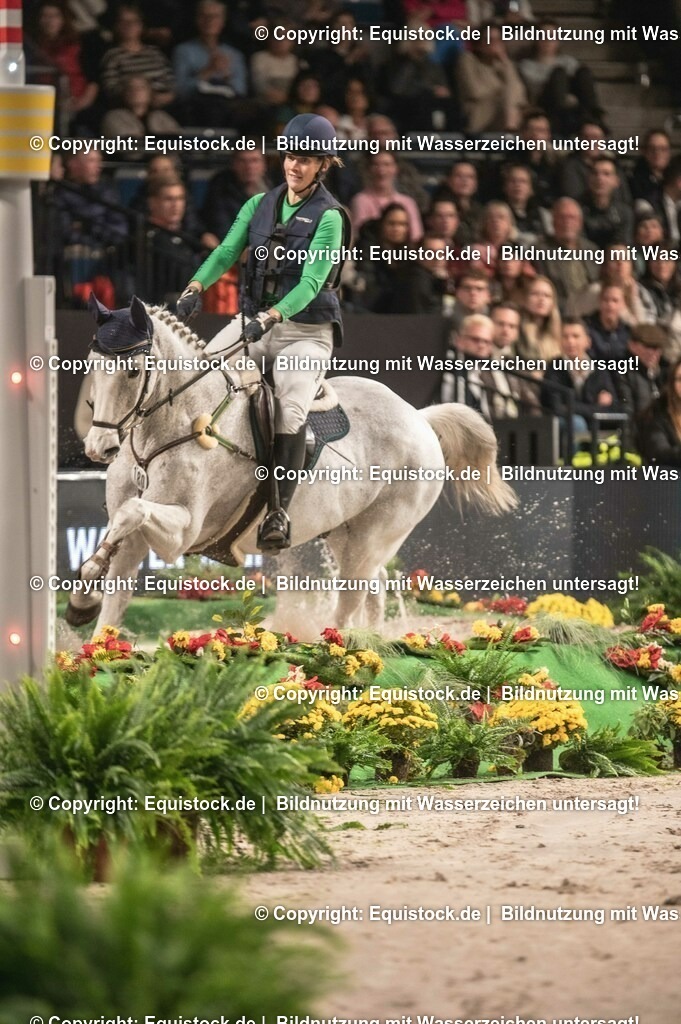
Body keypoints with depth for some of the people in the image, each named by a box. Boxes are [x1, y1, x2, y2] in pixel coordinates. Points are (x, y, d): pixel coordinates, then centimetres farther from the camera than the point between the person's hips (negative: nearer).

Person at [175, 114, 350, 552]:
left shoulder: (328, 216, -7)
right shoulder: (261, 205, 10)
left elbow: (312, 282, -18)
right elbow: (227, 252, 0)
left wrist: (270, 317, -32)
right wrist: (196, 288, -20)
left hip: (306, 331, -6)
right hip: (254, 325, 6)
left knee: (290, 412, -27)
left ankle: (279, 513, -25)